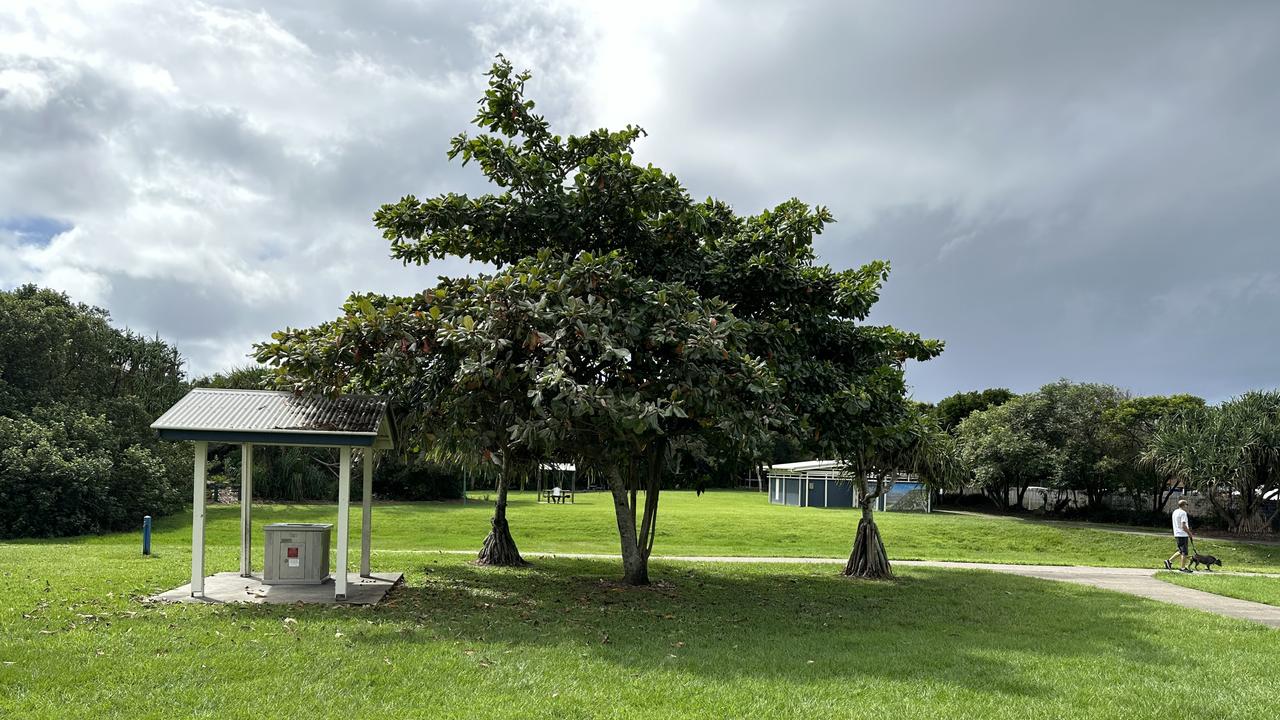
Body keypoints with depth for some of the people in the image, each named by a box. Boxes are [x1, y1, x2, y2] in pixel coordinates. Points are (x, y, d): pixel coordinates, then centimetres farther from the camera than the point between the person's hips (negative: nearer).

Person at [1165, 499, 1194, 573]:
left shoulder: (1175, 512, 13)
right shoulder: (1183, 513, -15)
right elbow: (1183, 526, -20)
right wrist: (1189, 533, -8)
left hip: (1177, 534, 9)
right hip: (1183, 534, -9)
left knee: (1181, 551, 17)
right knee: (1184, 552, 0)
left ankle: (1169, 561, 12)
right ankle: (1183, 567, 5)